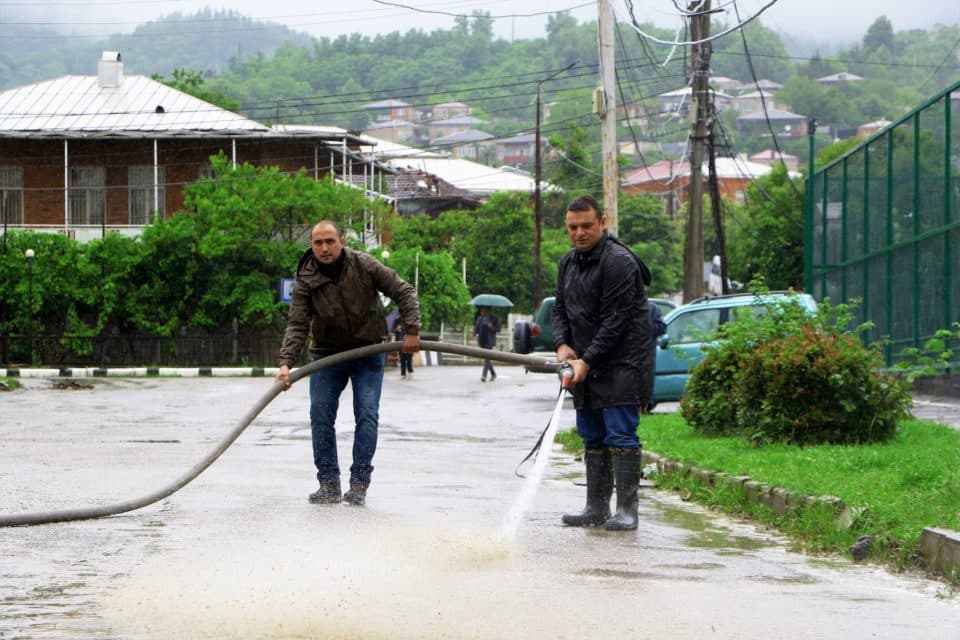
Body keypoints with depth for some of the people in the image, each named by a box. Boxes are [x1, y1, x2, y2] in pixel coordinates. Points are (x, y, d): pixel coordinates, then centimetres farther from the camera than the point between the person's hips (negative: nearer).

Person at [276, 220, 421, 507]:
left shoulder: (364, 266, -14)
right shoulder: (305, 281, -12)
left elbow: (404, 292, -7)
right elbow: (297, 325, -16)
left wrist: (411, 330, -14)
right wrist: (286, 362, -28)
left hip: (369, 353, -1)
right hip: (327, 354, 1)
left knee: (367, 415, -9)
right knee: (321, 415, -6)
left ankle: (359, 482, -5)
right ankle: (329, 483, 1)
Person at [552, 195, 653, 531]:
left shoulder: (619, 262, -15)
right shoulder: (568, 262, 13)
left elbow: (616, 320, -19)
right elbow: (560, 309, 18)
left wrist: (588, 360, -20)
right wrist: (563, 344, -1)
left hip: (622, 361, -8)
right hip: (585, 363, 8)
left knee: (620, 435, -12)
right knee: (592, 438, 10)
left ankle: (626, 509, -11)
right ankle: (596, 508, 16)